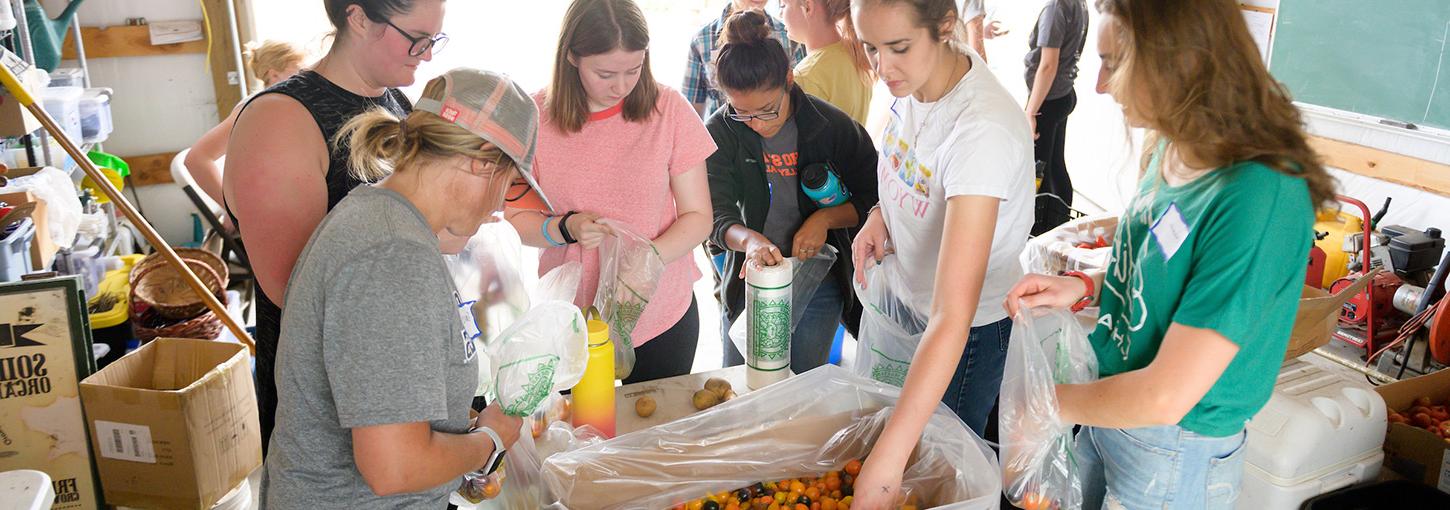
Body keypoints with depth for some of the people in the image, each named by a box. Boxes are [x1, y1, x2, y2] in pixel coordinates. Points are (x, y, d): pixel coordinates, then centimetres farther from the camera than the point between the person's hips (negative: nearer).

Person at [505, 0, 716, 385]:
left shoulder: (668, 108, -9)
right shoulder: (536, 116, -9)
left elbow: (698, 216, -6)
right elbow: (515, 218, -2)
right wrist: (566, 228, -21)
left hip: (663, 316, 1)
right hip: (570, 320, 0)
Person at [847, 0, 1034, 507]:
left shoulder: (984, 129, -36)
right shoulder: (913, 80, -13)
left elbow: (952, 318, -40)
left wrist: (887, 459, -44)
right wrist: (880, 213, -10)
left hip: (972, 328, -7)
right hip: (907, 296, 7)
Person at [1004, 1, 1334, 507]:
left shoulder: (1260, 198, -29)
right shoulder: (1170, 150, -4)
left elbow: (1165, 398, -29)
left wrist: (1049, 402, -14)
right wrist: (1085, 286, -3)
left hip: (1173, 457, -7)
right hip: (1106, 414, 7)